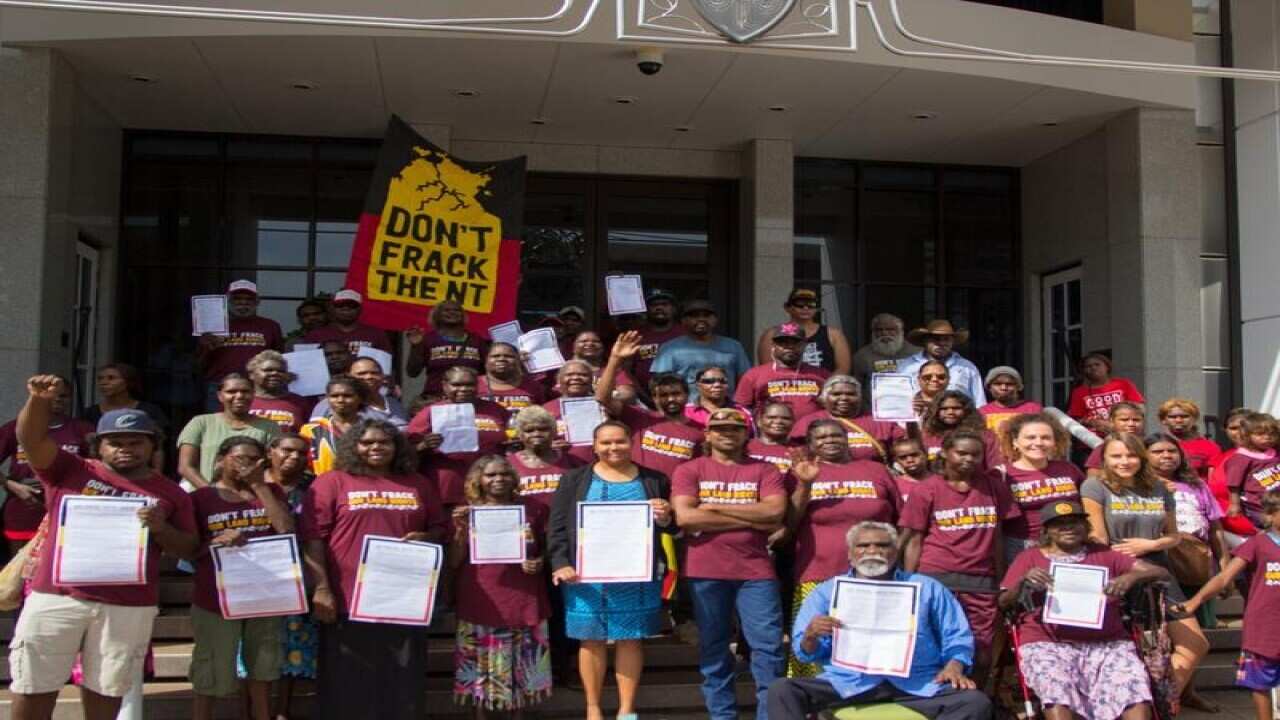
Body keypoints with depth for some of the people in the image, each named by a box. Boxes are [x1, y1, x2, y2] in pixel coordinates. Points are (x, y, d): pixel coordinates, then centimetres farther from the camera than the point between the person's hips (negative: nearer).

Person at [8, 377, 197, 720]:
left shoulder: (170, 493, 7)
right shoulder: (70, 470, 5)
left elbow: (189, 549, 8)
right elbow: (33, 439, -9)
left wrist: (161, 528, -12)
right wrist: (39, 400, -28)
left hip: (130, 606, 0)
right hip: (56, 596, 0)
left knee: (105, 688, 10)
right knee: (32, 687, 8)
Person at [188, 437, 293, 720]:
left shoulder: (271, 491, 8)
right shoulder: (201, 497, -1)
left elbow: (287, 530, -8)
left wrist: (259, 486, -7)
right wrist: (217, 542, -20)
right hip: (216, 600, -3)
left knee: (261, 676, 12)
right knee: (208, 679, 3)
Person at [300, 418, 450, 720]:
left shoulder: (419, 485, 12)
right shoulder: (331, 482, 1)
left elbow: (441, 527, 19)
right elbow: (312, 537, -5)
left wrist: (425, 538, -4)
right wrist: (321, 588, -12)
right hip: (349, 602, -3)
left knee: (404, 686, 10)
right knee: (346, 686, 4)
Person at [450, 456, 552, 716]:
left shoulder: (533, 511, 6)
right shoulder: (466, 513, 4)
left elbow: (546, 551, 15)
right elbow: (454, 563, 0)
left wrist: (540, 563, -6)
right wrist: (461, 530, -13)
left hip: (523, 602, 1)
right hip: (480, 604, -1)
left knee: (522, 668, 6)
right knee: (478, 669, 3)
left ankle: (519, 713, 20)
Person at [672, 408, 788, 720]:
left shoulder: (764, 470, 7)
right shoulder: (689, 470, 4)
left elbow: (775, 513, -9)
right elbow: (685, 517, -11)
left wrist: (714, 507, -9)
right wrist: (751, 519, -9)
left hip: (755, 571, 1)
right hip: (705, 572, 0)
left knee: (768, 645, -1)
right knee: (713, 648, 8)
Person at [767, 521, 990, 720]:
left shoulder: (927, 588, 20)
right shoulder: (826, 592, 17)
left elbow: (957, 637, 18)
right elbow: (805, 651, 12)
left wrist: (953, 667, -3)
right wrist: (811, 636, -11)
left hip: (918, 684, 1)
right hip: (847, 683, 0)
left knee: (976, 702, -26)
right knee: (782, 691, -25)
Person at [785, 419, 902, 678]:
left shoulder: (876, 470, 12)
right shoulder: (800, 473, 8)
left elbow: (899, 523, 16)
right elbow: (788, 525, 1)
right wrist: (805, 484, -11)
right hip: (816, 581, -1)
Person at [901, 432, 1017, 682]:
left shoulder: (993, 486, 11)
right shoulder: (926, 490, 2)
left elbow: (997, 537, 13)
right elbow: (914, 541, 1)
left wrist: (1001, 582, 9)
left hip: (982, 582, 3)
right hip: (936, 579, -2)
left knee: (982, 655, 4)